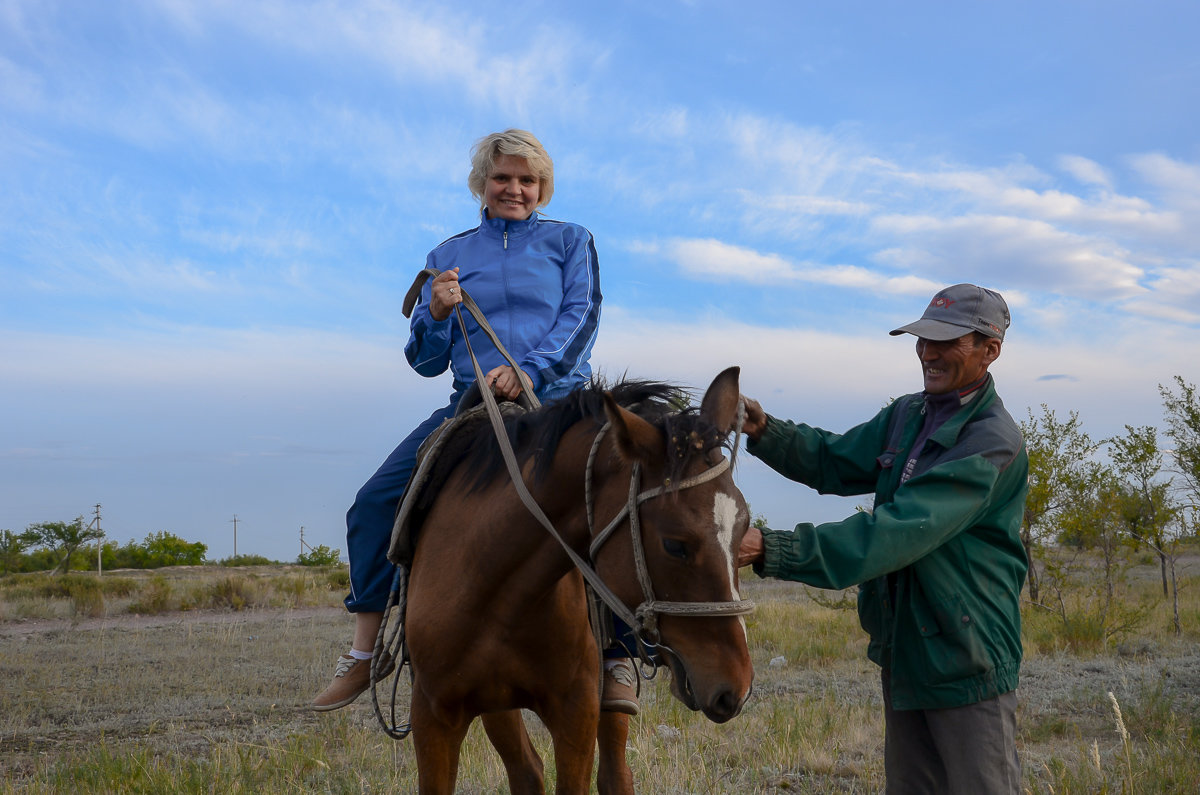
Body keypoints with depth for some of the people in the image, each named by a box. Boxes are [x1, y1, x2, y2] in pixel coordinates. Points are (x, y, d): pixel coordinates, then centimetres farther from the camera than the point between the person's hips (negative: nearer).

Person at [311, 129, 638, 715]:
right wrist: (437, 313, -7)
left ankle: (615, 663, -7)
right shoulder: (447, 257, 16)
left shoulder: (570, 242, 12)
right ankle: (366, 651, 5)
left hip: (557, 400, -2)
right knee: (374, 503, -10)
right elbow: (426, 361, 15)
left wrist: (530, 369, -20)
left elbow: (582, 316, -3)